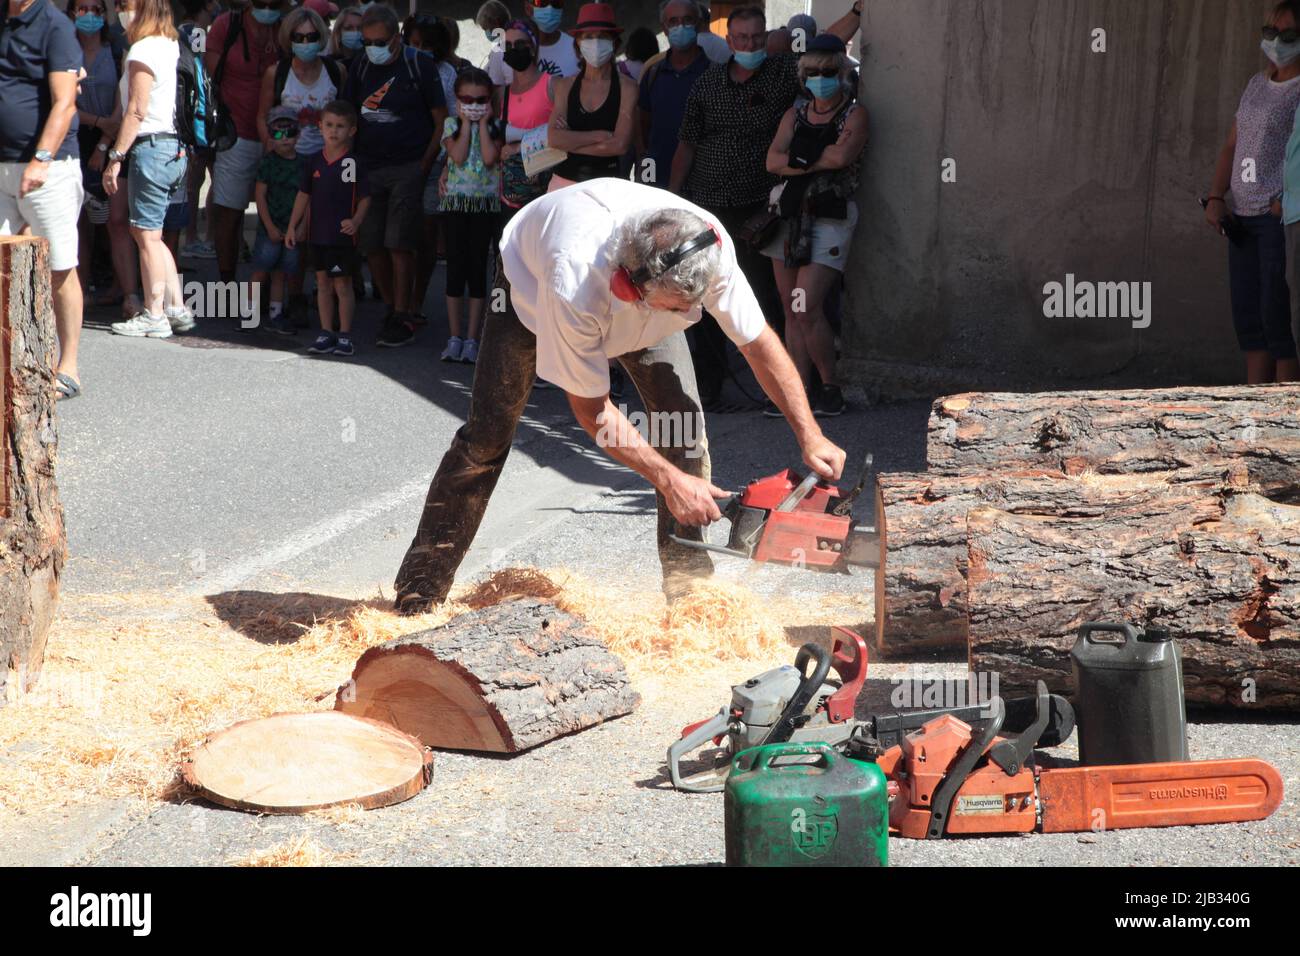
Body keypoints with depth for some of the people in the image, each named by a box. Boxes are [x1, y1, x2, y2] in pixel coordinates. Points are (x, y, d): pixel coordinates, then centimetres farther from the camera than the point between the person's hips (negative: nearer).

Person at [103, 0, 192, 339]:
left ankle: (154, 316, 1)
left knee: (147, 235, -2)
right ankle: (176, 308, 15)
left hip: (150, 145, -9)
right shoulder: (171, 45, 12)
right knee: (148, 233, 16)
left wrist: (115, 157, -13)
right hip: (173, 145, 9)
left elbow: (137, 111, -16)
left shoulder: (143, 50, -13)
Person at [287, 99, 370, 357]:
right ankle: (326, 333, 18)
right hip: (318, 233, 4)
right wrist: (293, 226, 8)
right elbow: (303, 195, 11)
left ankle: (344, 335, 7)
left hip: (343, 235, -4)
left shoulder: (355, 163, -6)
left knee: (342, 284, 0)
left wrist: (356, 221, -20)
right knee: (323, 283, 10)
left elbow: (365, 198, -4)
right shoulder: (313, 161, 5)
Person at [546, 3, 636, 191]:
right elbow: (554, 138, -4)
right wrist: (600, 135, -11)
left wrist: (571, 141, -5)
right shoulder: (565, 86, 8)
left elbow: (620, 145, -11)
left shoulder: (626, 87, -2)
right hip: (565, 180, 3)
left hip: (607, 181, -3)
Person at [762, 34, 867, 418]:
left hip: (830, 218, -6)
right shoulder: (795, 113, 14)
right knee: (791, 311, 4)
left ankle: (831, 390, -1)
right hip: (789, 216, 6)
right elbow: (773, 160, 0)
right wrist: (817, 161, -13)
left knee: (807, 308, -15)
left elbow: (842, 155, -19)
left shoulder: (854, 114, -1)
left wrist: (801, 156, -5)